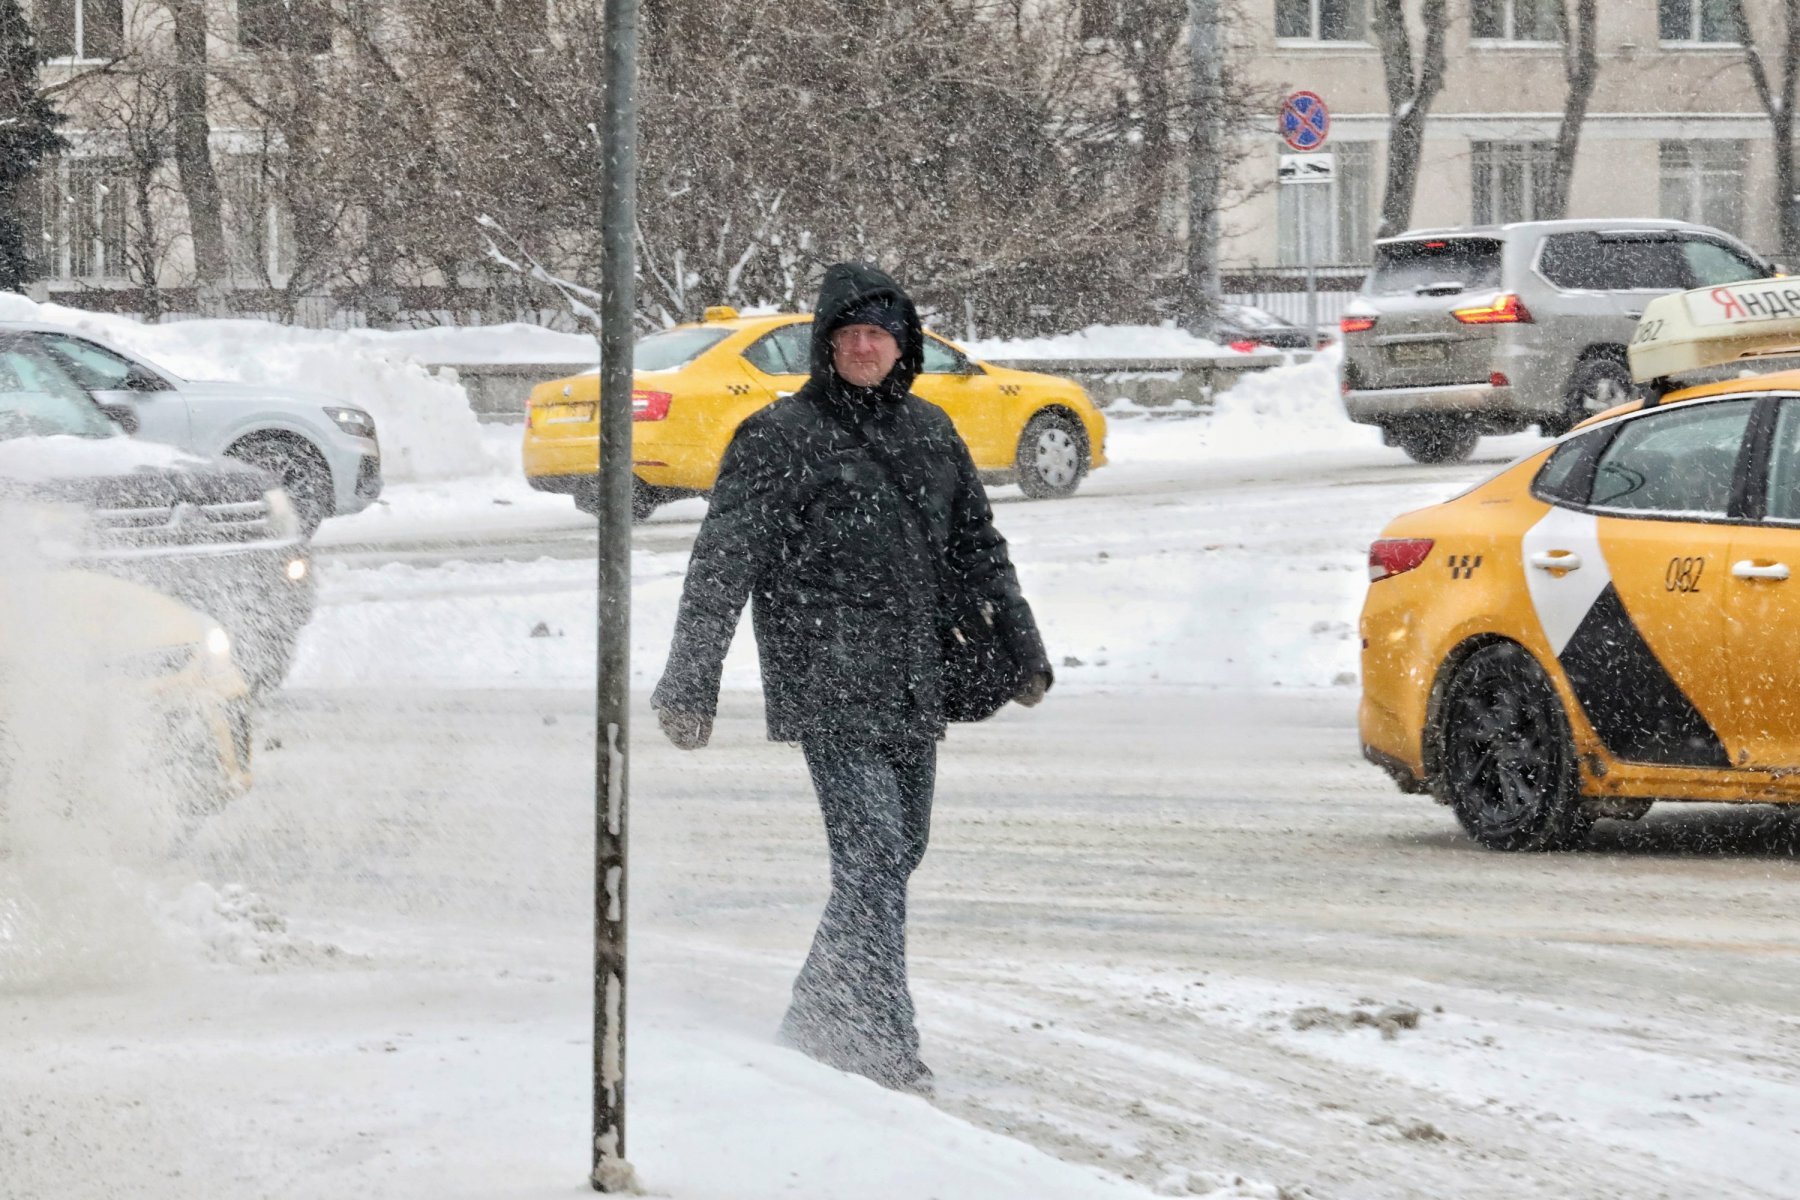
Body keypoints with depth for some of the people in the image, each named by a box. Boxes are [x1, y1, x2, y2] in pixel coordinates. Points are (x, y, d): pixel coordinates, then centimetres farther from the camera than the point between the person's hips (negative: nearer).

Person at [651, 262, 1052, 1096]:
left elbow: (979, 549, 26)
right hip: (828, 687, -7)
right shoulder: (779, 438, -4)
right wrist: (688, 684, -9)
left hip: (913, 688, 7)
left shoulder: (929, 432, 14)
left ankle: (816, 1021, 25)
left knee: (899, 855, 10)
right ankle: (885, 1052, -14)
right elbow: (722, 566, -5)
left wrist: (1023, 649, 27)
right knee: (871, 857, -14)